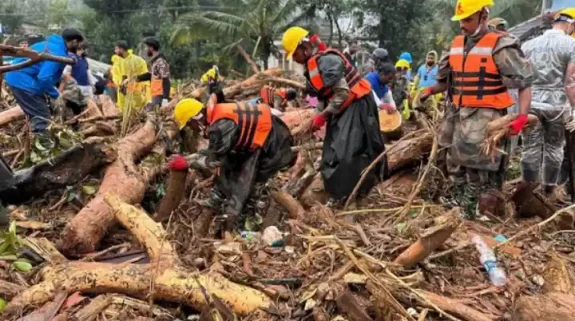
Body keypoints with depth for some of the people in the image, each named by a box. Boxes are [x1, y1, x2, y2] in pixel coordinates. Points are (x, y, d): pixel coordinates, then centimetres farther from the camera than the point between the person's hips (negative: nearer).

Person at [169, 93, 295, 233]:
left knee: (250, 183, -4)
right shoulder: (216, 115, 1)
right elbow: (215, 150, 10)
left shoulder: (222, 125, -29)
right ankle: (215, 203, 20)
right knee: (228, 168, 11)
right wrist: (190, 157, 2)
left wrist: (187, 163, -13)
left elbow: (215, 159, -21)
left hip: (272, 143, -10)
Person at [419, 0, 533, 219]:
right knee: (455, 164, 18)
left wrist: (522, 116, -22)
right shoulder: (457, 44, 11)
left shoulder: (500, 46, -10)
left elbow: (524, 83, -11)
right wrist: (430, 90, 4)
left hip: (485, 118, -8)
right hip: (459, 115, 8)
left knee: (481, 172, -6)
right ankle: (458, 204, 35)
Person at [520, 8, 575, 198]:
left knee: (531, 148, 5)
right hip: (557, 104, -2)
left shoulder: (528, 44, 9)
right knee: (554, 148, 11)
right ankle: (548, 192, 18)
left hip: (531, 103, 3)